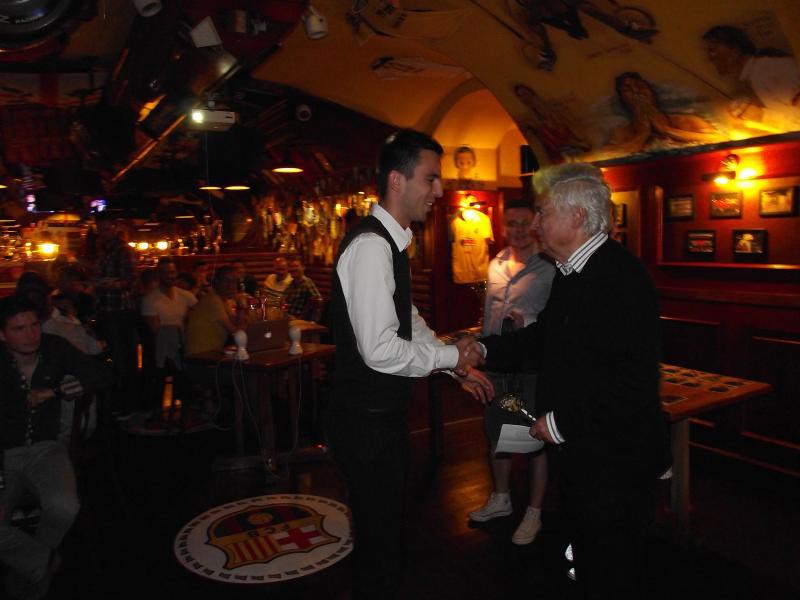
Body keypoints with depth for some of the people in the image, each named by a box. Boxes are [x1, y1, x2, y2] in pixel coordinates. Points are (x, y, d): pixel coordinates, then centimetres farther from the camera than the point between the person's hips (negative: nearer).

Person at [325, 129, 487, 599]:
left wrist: (457, 365, 12)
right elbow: (379, 350, -28)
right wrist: (449, 356, -14)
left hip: (385, 414, 10)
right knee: (379, 543, 8)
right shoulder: (372, 246, -22)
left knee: (391, 530, 25)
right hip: (368, 420, -10)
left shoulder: (391, 242, 10)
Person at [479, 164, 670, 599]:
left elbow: (633, 383, -29)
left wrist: (561, 423, -21)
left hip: (614, 461, -9)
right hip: (578, 453, 9)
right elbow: (545, 336, 15)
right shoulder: (572, 272, 7)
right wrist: (483, 349, 2)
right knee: (587, 562, 27)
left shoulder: (621, 277, -25)